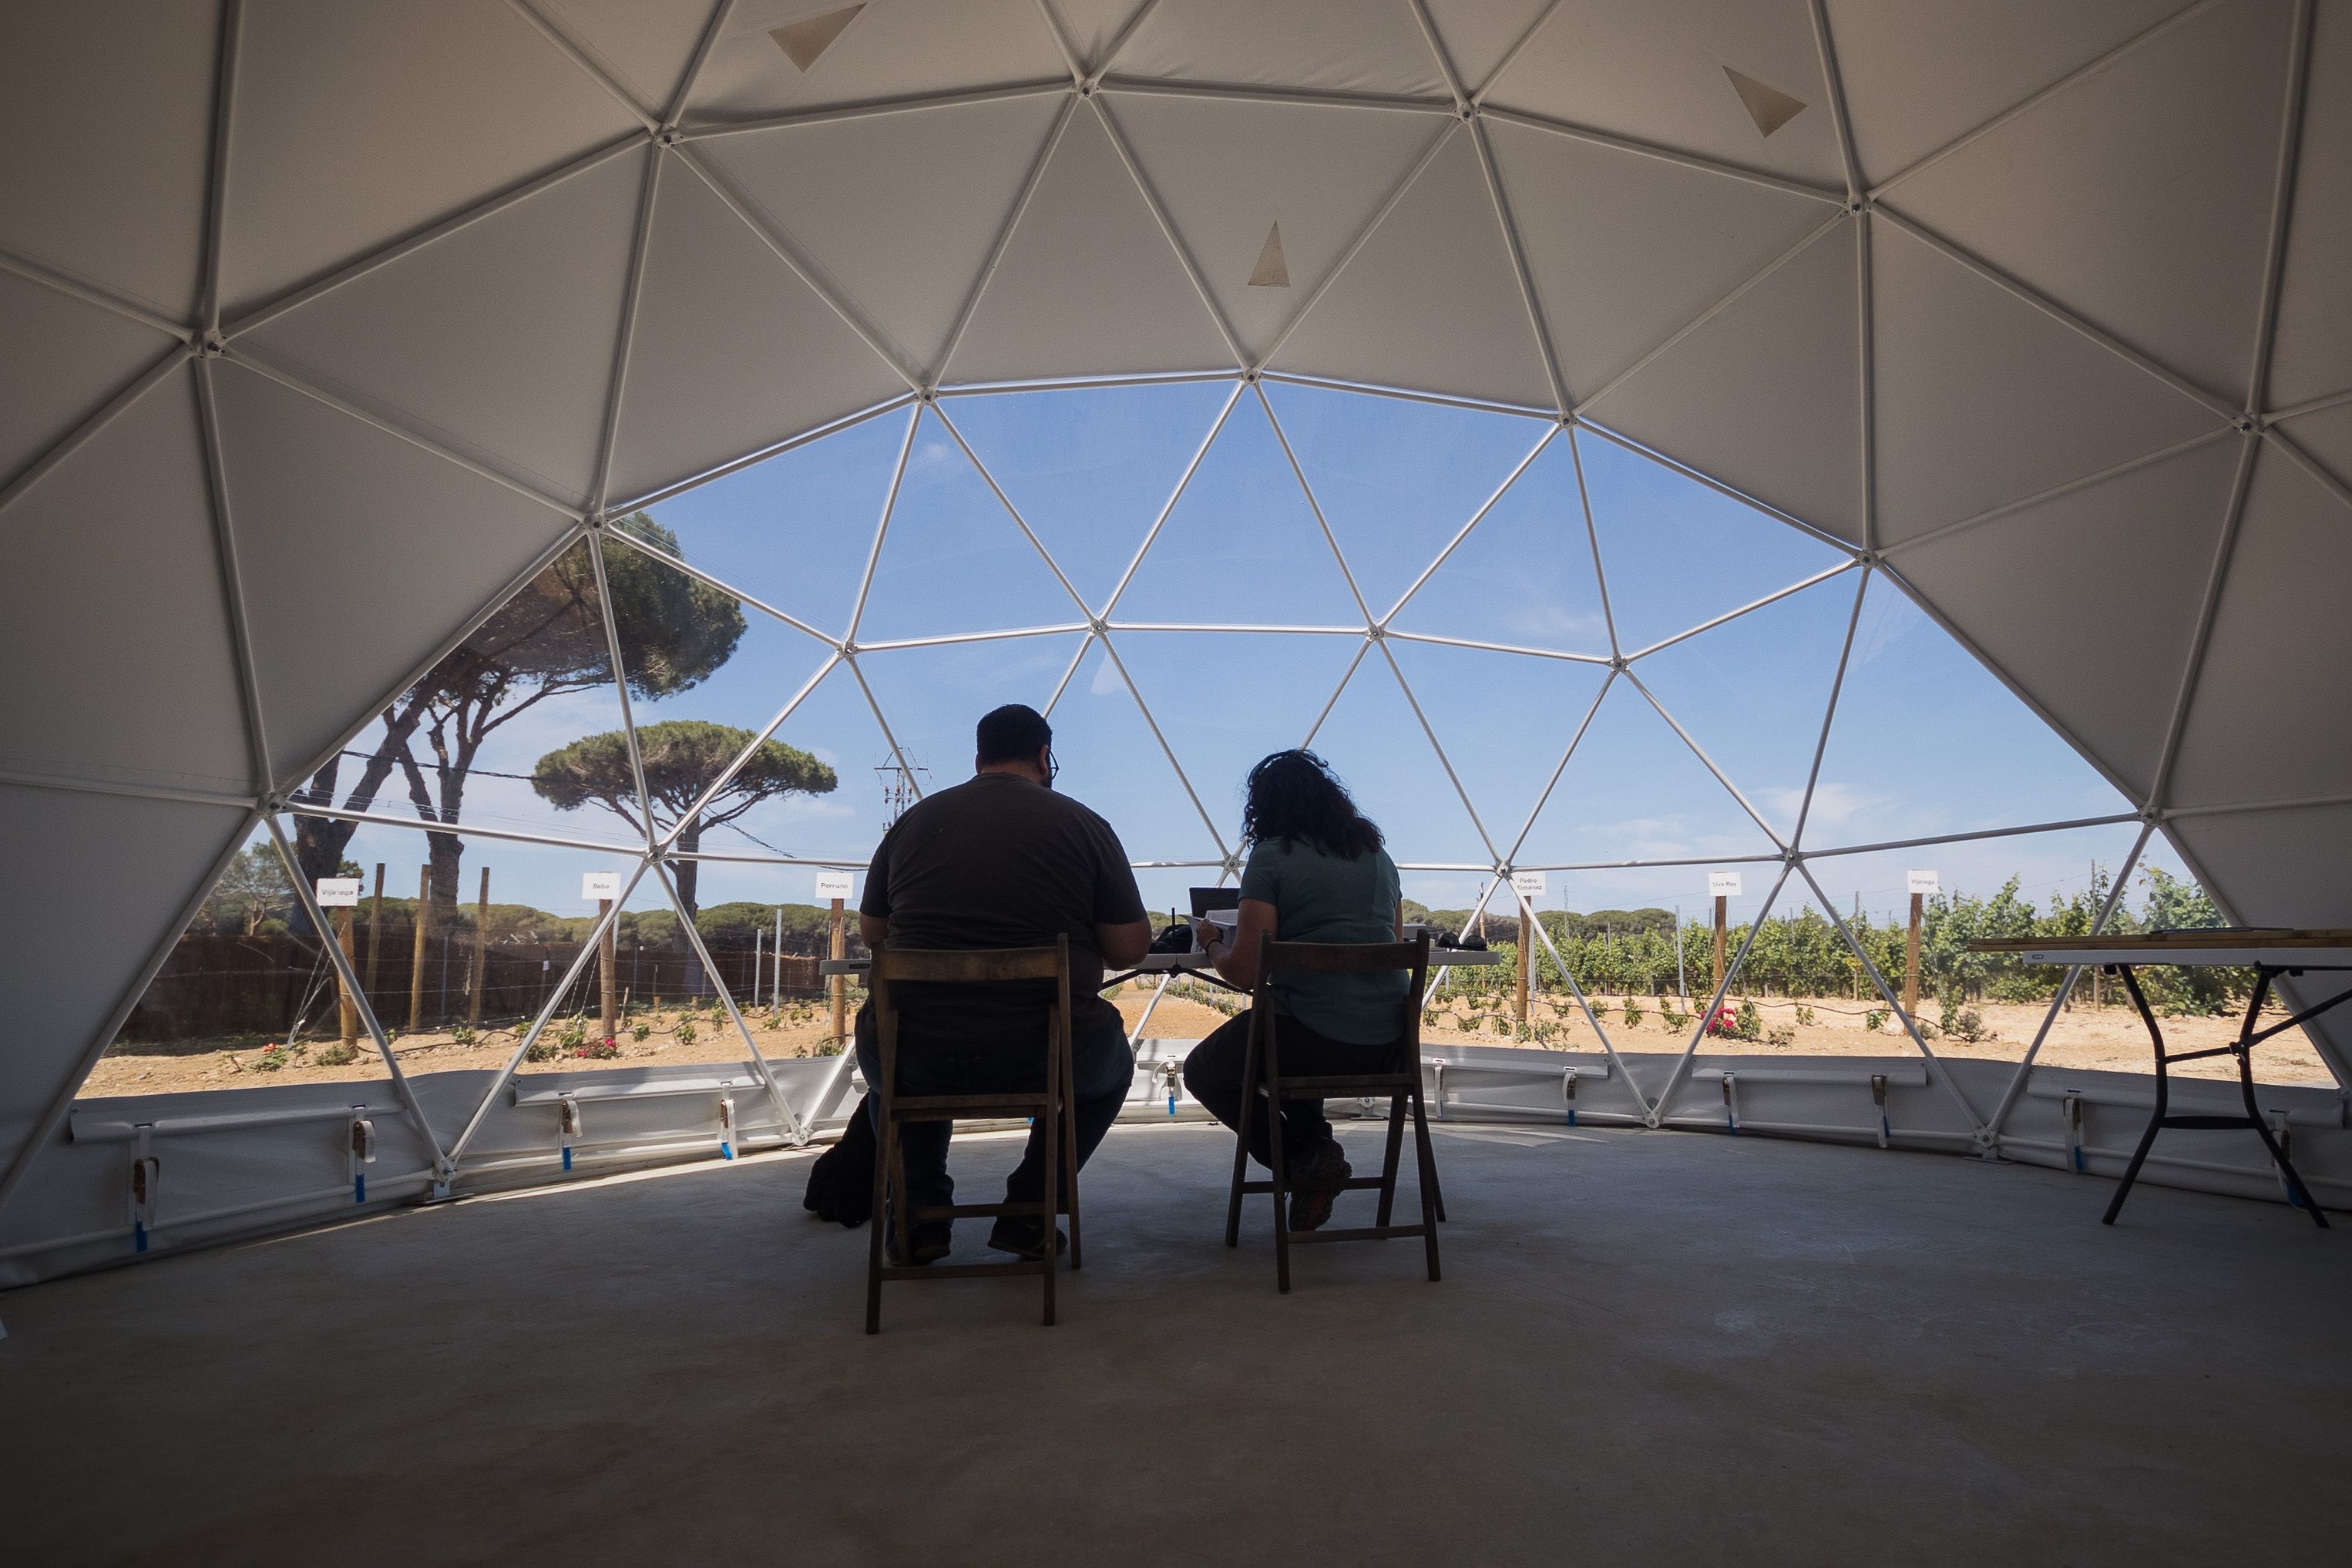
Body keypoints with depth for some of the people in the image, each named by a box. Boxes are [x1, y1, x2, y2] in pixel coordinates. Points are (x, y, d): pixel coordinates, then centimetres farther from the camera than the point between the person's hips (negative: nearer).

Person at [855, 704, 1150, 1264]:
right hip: (1042, 1059, -1)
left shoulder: (913, 821, 4)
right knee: (1112, 1061, 32)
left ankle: (920, 1215, 25)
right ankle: (1029, 1215, 21)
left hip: (919, 1059, 2)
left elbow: (871, 933, 15)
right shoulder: (1084, 825, -3)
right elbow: (1130, 948, -2)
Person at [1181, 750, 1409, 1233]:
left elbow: (1244, 970, -11)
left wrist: (1212, 942, 10)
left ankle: (1303, 1160, 5)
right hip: (1388, 1044, 7)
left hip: (1316, 1040, -7)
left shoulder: (1272, 857, -8)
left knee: (1202, 1071, 21)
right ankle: (1314, 1142, 16)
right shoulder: (1377, 853, 11)